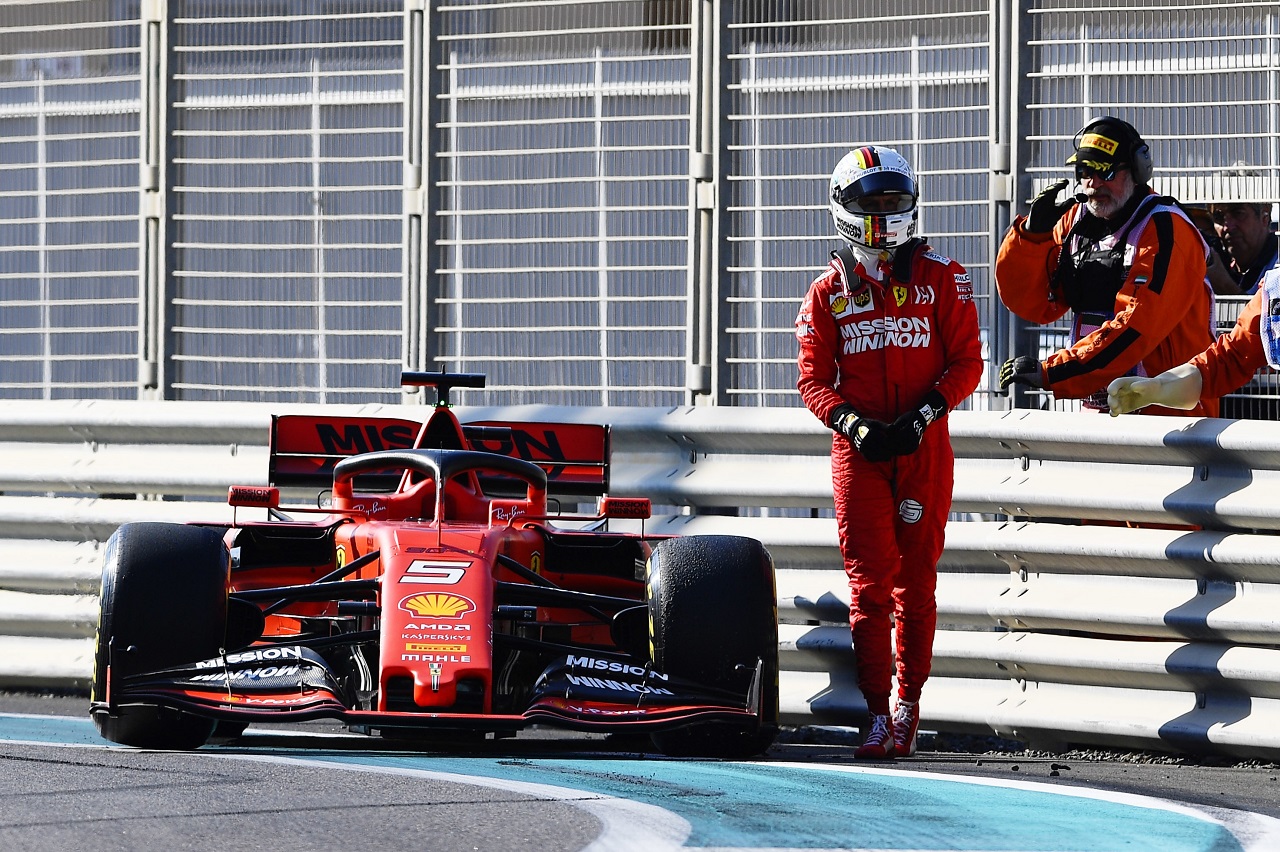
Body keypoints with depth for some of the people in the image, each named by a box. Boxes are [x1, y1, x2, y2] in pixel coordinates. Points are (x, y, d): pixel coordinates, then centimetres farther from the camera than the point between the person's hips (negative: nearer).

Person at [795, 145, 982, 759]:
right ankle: (879, 713, -7)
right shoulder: (828, 292, 9)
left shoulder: (942, 279, 5)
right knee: (871, 582, -7)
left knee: (915, 581, 3)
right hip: (857, 450, 0)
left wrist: (922, 415, -12)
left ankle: (908, 703, 11)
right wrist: (854, 423, -11)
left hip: (924, 448, 0)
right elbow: (813, 379, 7)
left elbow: (966, 361, 2)